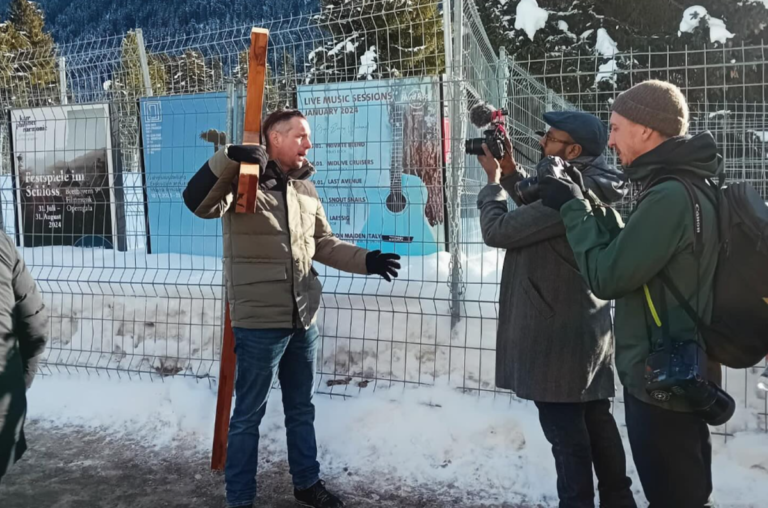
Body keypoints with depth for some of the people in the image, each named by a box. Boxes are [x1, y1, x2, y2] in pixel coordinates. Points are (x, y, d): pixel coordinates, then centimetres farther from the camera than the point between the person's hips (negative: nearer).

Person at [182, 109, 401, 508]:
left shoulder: (305, 188, 11)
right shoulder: (242, 180, -9)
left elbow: (323, 244, 16)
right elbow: (197, 203, -26)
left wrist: (366, 260, 6)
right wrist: (229, 159, -37)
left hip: (304, 319, 7)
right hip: (259, 323, -7)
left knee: (301, 409, 20)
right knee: (249, 415, 7)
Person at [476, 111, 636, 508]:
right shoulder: (591, 188, 7)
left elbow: (497, 230, -20)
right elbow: (538, 211, 20)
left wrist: (493, 180, -3)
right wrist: (511, 172, 10)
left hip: (559, 333, -10)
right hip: (586, 327, 10)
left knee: (565, 429, 2)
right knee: (595, 418, 19)